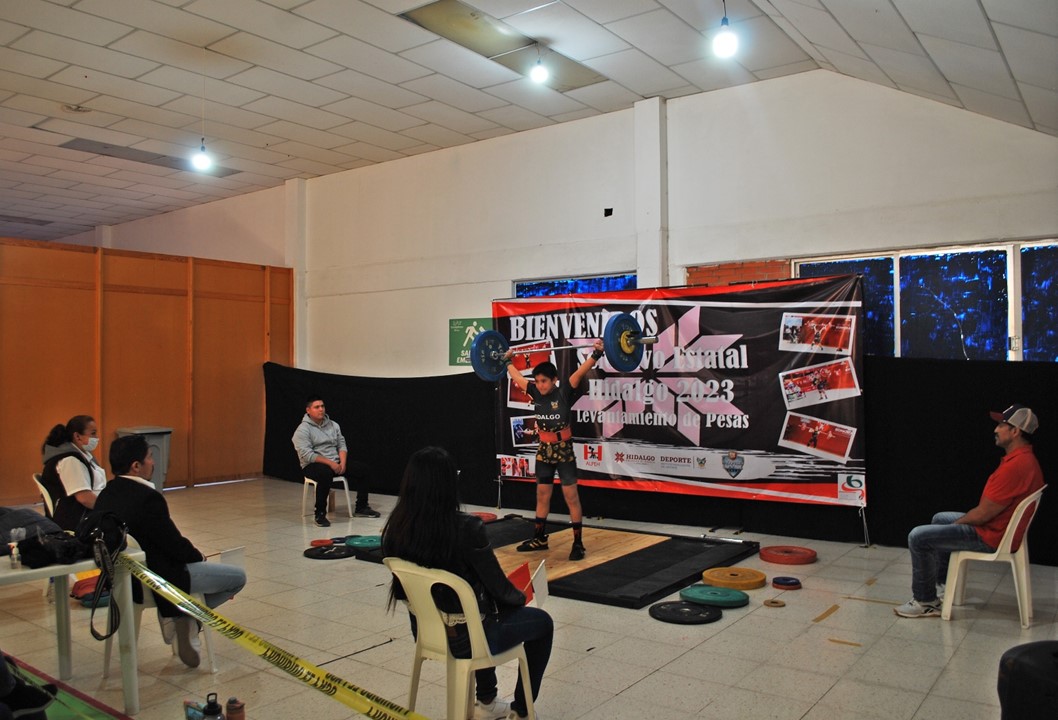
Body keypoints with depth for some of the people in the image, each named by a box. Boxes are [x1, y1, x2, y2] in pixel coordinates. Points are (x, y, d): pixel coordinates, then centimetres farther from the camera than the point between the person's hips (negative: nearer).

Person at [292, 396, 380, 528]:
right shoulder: (302, 430, -8)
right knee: (326, 474, -41)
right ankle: (320, 514, -27)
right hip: (313, 465, -6)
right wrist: (330, 463, -23)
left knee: (364, 470, -8)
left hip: (337, 463, 7)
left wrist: (343, 463, -9)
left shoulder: (333, 425, 12)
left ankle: (361, 508, 5)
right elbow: (306, 455, -18)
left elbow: (342, 445, 10)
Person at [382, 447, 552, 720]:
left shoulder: (396, 528, -12)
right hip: (467, 637, -5)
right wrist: (520, 596, 6)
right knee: (542, 622, 21)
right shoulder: (466, 528, -28)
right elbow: (499, 587, -17)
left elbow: (402, 591, 1)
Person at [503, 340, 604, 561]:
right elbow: (517, 377, 15)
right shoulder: (536, 393, 1)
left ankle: (578, 543, 3)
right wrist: (507, 361, 25)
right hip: (544, 451, 6)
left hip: (564, 451, -6)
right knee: (542, 496, 13)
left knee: (571, 497, -3)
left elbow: (581, 372, -24)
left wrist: (596, 354, -34)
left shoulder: (565, 393, -13)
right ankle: (539, 538, 25)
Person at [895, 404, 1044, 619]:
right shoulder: (1025, 459, 6)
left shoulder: (1015, 466, -29)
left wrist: (958, 522, -6)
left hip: (991, 536, -11)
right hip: (995, 526, 11)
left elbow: (983, 514, -25)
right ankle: (944, 583, 35)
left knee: (918, 537, -13)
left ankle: (926, 602, 1)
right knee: (939, 519, 28)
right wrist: (962, 520, 10)